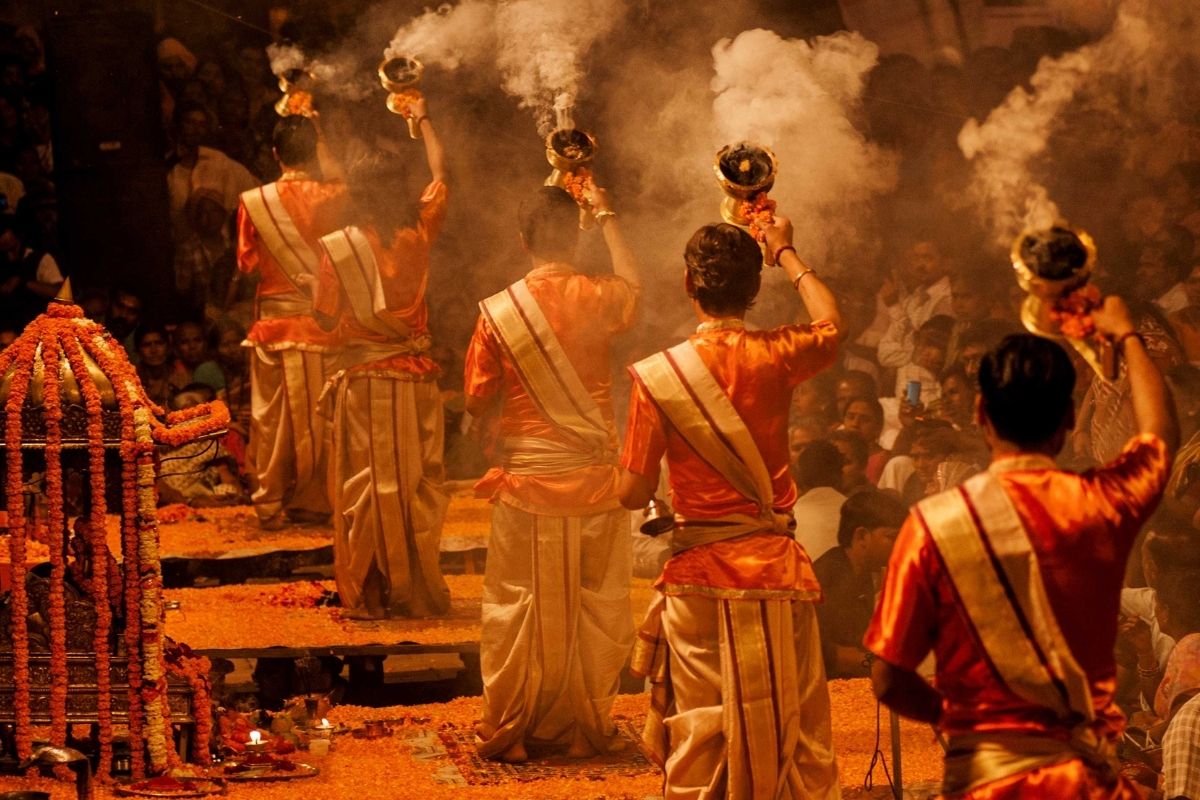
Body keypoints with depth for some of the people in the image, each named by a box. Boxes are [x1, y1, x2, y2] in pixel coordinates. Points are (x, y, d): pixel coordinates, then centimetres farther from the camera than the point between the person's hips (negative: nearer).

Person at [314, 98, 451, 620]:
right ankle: (417, 591, 12)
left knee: (364, 488, 4)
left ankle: (366, 595, 6)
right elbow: (440, 173, 11)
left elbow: (326, 314, -5)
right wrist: (422, 119, 24)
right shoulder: (417, 234, -4)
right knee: (418, 486, 9)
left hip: (363, 380, -2)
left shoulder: (337, 247, -11)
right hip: (415, 379, 2)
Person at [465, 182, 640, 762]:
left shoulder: (498, 312, -10)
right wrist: (608, 219, 31)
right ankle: (587, 729, 18)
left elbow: (477, 402, -2)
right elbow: (632, 283, 20)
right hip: (595, 482, 1)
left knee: (518, 611, 8)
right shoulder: (597, 300, -6)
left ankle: (507, 732, 14)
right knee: (595, 610, 11)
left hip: (526, 482, -1)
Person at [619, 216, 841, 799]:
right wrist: (785, 253, 32)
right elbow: (830, 322, 19)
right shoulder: (775, 358, -6)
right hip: (776, 570, 1)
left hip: (699, 577, -1)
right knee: (797, 736, 9)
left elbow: (633, 494, -7)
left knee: (698, 738, 5)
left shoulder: (657, 375, -10)